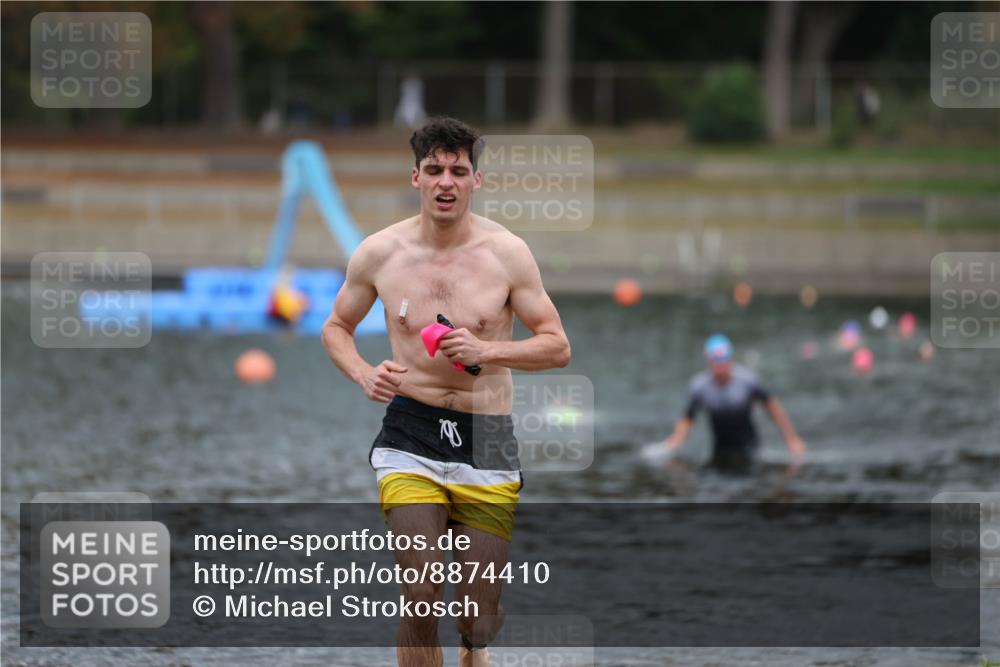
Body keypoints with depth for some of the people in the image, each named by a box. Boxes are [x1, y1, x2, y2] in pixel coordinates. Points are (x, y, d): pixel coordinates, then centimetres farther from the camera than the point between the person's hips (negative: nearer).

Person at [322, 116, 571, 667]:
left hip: (488, 441, 1)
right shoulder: (378, 253, 2)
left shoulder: (506, 253, -1)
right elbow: (336, 327, 17)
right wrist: (364, 375, -4)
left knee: (479, 618, 3)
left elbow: (557, 347, 2)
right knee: (421, 600, -15)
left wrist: (486, 351, -15)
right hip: (411, 436, 0)